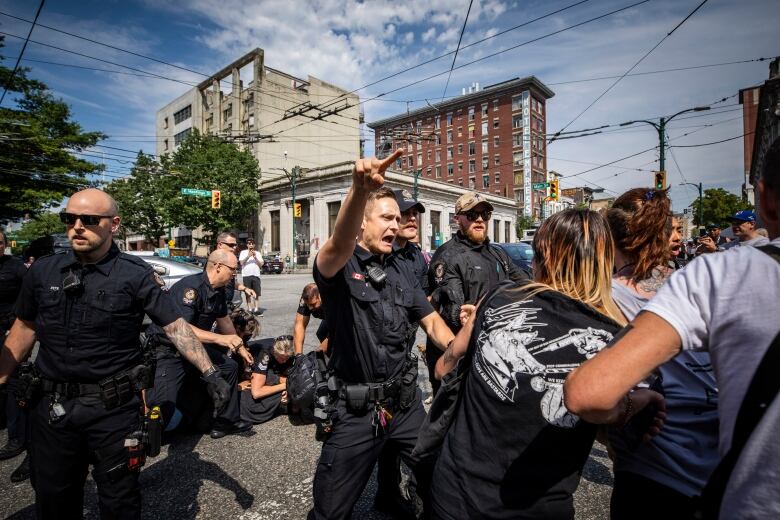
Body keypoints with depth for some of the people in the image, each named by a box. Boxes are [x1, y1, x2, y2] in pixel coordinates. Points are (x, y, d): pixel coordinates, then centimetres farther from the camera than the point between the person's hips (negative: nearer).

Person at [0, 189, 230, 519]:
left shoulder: (136, 275, -11)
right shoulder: (42, 271, 2)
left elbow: (176, 327, -13)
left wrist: (210, 374, -20)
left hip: (113, 408, -3)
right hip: (51, 405, 4)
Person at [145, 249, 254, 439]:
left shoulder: (218, 291, 3)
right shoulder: (191, 287, -25)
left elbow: (224, 320, 16)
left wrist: (240, 347, 23)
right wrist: (221, 339, -35)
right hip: (168, 350, -9)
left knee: (230, 367, 8)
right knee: (164, 412, -16)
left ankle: (226, 421, 17)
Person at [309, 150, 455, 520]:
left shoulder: (400, 271, 6)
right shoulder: (338, 267, -13)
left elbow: (431, 321, 10)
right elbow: (339, 245, -37)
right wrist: (359, 190, -56)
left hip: (406, 402, 5)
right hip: (356, 410, -4)